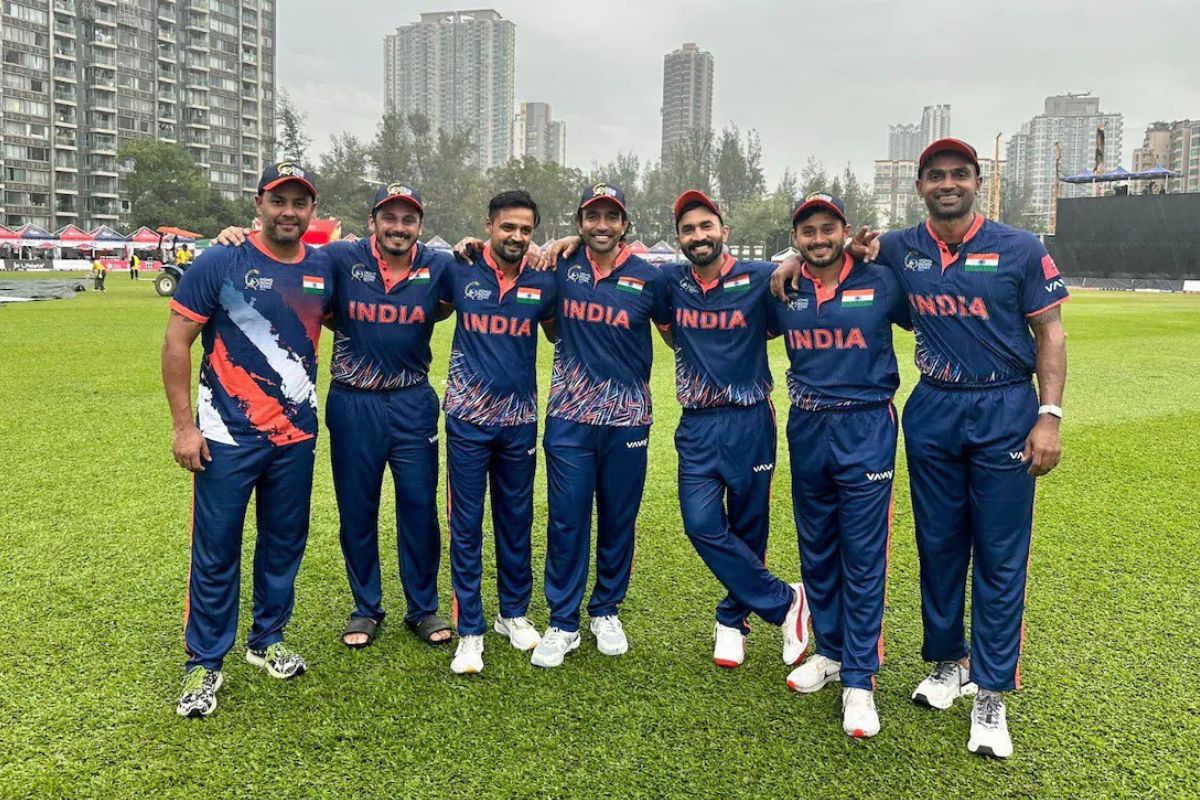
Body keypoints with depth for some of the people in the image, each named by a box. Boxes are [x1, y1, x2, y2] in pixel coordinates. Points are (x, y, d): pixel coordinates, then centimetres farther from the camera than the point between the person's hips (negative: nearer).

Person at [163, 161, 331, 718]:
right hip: (228, 437, -4)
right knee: (216, 551, 3)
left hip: (296, 434, 4)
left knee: (285, 544, 14)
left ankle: (268, 640, 34)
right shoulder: (220, 264, -9)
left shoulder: (323, 269, 3)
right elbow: (176, 343, -6)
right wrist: (183, 424, -10)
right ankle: (205, 663, 19)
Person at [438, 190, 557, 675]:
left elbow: (559, 336, 14)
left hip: (519, 419, 2)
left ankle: (514, 614, 30)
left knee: (517, 521, 13)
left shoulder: (543, 282, 0)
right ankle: (470, 631, 13)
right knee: (465, 527, 2)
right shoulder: (461, 272, -5)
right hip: (468, 418, -2)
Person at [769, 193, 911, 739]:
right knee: (816, 550, 13)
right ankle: (831, 653, 30)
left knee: (863, 556, -2)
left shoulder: (880, 282, -5)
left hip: (865, 429, -4)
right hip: (806, 429, 4)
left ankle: (859, 680, 7)